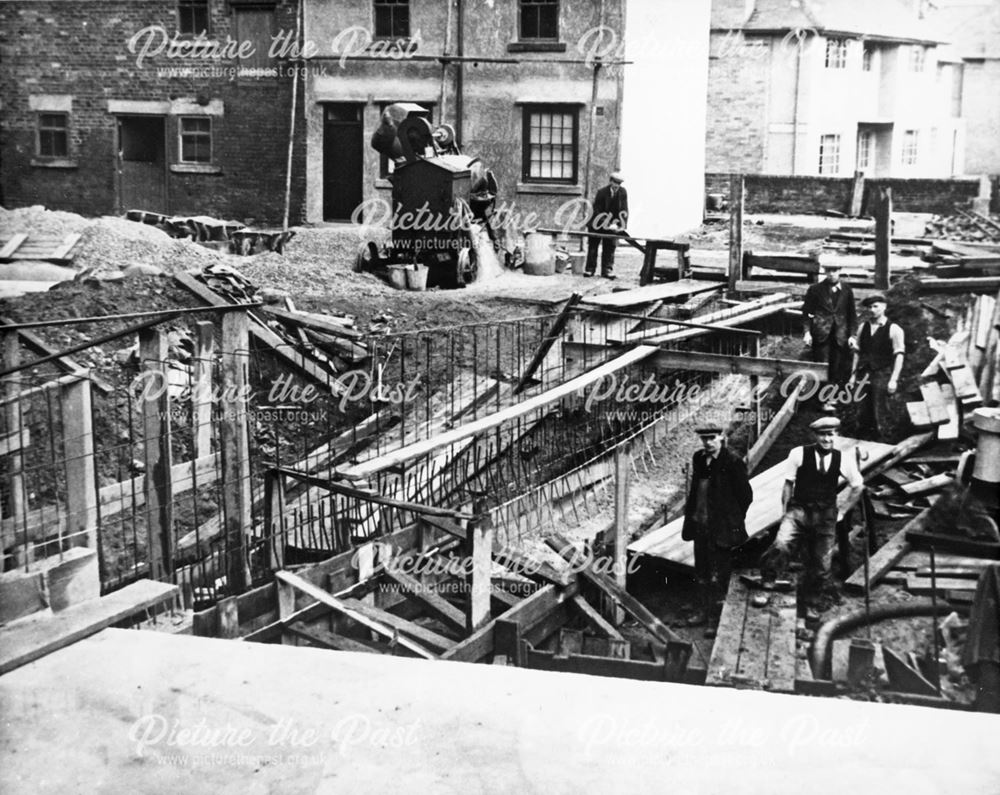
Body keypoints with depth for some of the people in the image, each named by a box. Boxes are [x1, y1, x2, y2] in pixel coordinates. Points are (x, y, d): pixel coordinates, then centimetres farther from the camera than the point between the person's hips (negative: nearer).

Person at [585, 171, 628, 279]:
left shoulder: (623, 192, -10)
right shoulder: (602, 192, -19)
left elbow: (624, 210, -9)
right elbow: (597, 211, -19)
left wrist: (620, 225, -21)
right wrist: (607, 225, -27)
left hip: (612, 225, 2)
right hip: (597, 224, -2)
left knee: (610, 246, -1)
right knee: (593, 245, 4)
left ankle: (607, 270, 2)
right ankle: (590, 269, 12)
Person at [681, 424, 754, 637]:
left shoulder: (733, 462, -14)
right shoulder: (698, 458, 6)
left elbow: (745, 495, -8)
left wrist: (733, 520, -3)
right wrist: (691, 514, 12)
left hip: (721, 527, -7)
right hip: (700, 524, 7)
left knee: (718, 574, -2)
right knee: (702, 572, 17)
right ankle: (706, 610, 32)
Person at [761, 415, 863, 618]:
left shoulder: (844, 459, -1)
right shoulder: (799, 454, -7)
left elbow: (857, 486, 15)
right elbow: (788, 484, 3)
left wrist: (841, 510, 13)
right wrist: (784, 512, 4)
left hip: (826, 516, 2)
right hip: (799, 510, -2)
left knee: (821, 563, 8)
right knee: (781, 546, -30)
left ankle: (813, 605, 28)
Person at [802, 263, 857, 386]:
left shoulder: (847, 291, 9)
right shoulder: (815, 289, 4)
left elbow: (852, 315, 12)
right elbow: (806, 312, 4)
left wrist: (852, 335, 3)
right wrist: (807, 332, -7)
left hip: (840, 338, 2)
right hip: (821, 336, -2)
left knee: (839, 371, 2)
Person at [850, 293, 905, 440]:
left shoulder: (893, 329, -4)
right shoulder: (863, 327, 12)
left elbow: (899, 356, -7)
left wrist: (893, 380, -13)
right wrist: (853, 374, 11)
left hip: (882, 376, -4)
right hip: (864, 375, 5)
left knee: (879, 416, -3)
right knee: (863, 414, 6)